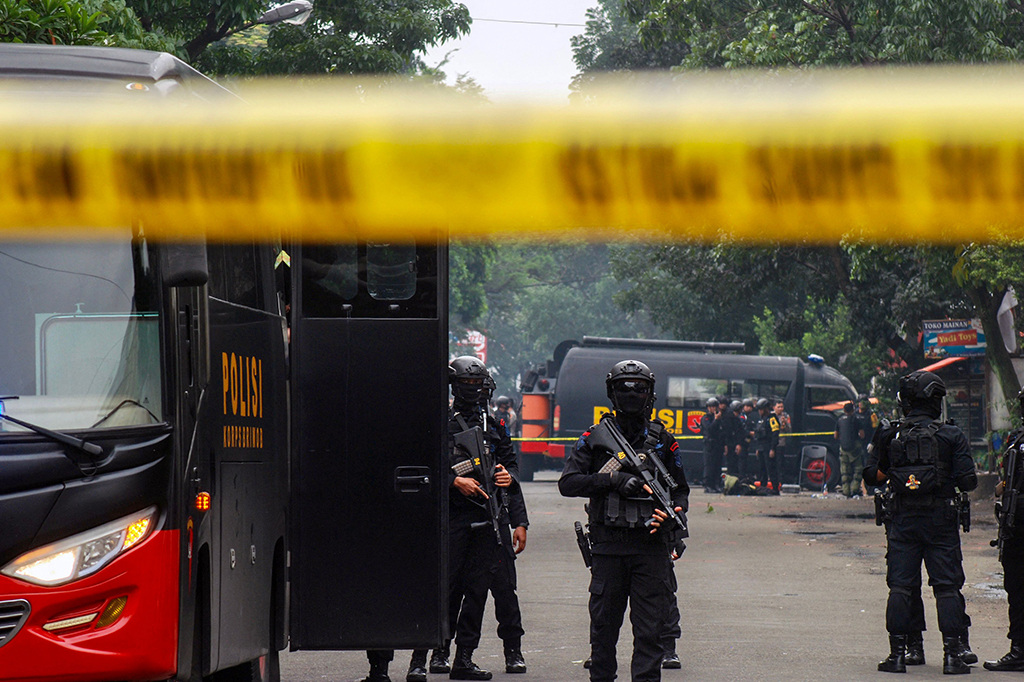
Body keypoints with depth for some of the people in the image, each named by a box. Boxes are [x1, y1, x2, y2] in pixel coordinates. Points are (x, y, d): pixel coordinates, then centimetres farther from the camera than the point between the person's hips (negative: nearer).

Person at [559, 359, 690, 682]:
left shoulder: (663, 441, 10)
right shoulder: (595, 438, 5)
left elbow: (680, 490, 16)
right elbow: (568, 483, -3)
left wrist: (674, 512, -6)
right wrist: (613, 480, -15)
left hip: (650, 545, 0)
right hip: (608, 545, 0)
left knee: (650, 628, -3)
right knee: (604, 625, 6)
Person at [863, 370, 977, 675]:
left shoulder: (889, 435, 0)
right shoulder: (951, 436, -5)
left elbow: (873, 476, 5)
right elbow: (968, 481, -7)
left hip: (903, 520, 1)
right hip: (941, 520, -1)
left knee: (900, 587, 6)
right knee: (947, 587, 3)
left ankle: (898, 653, 4)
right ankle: (952, 654, -1)